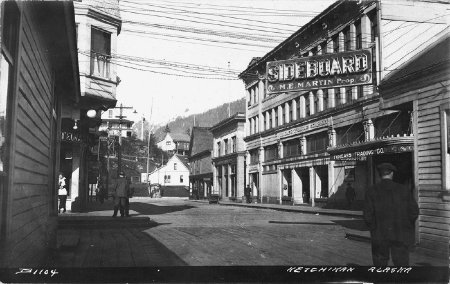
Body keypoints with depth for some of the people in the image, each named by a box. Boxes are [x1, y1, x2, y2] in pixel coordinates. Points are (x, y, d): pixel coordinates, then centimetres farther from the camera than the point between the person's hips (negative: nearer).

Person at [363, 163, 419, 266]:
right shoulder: (404, 190, 0)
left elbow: (368, 215, -9)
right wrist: (405, 226, 11)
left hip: (380, 235, 0)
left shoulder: (372, 191, -4)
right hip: (401, 235, 1)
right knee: (402, 263, 4)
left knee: (380, 262, 12)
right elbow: (414, 211, -2)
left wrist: (374, 229, 5)